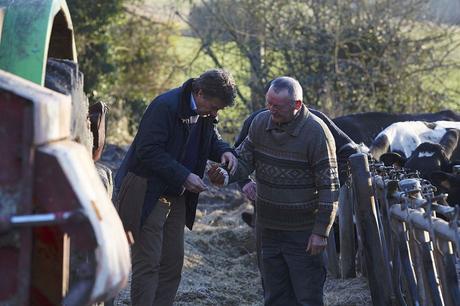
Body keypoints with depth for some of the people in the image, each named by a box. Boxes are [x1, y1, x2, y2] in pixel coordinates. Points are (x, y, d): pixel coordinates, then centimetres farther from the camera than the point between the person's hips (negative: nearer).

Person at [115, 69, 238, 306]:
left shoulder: (204, 113, 4)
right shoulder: (165, 106, -21)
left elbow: (211, 138, 21)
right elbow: (148, 151, -23)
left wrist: (224, 151, -3)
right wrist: (184, 176, -25)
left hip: (176, 195, 8)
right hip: (148, 195, -8)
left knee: (173, 262, 9)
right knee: (147, 263, -6)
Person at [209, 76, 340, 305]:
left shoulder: (316, 132, -16)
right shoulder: (260, 123, 1)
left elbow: (329, 187, -14)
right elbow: (243, 161, 5)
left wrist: (321, 232, -16)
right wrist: (224, 175, -18)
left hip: (303, 233, -6)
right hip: (268, 228, 6)